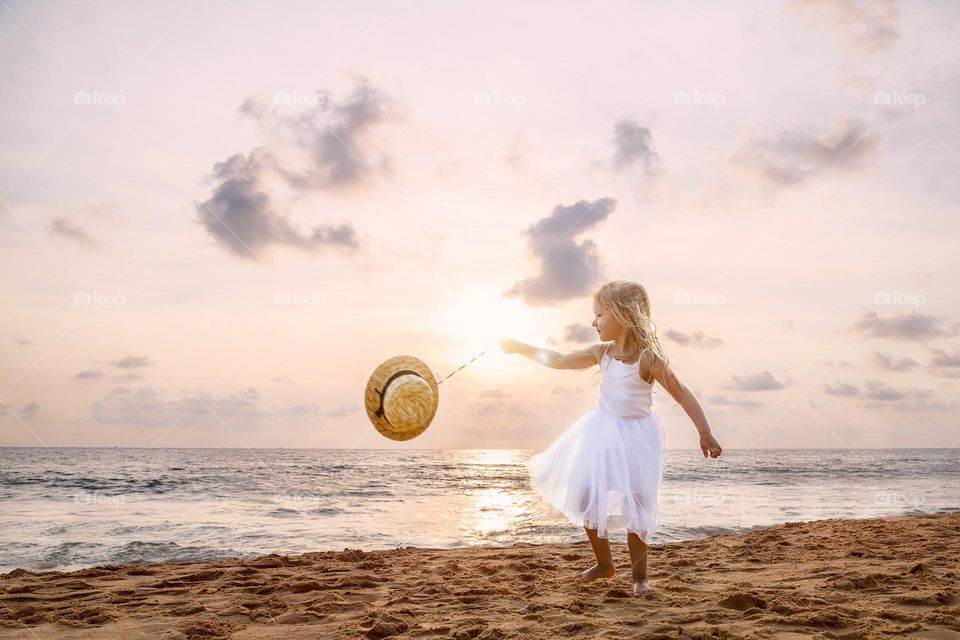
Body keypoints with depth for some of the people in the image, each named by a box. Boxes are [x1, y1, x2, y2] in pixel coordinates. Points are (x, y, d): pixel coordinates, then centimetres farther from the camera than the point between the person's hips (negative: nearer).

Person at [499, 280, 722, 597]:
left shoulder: (648, 358, -18)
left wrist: (705, 434, -17)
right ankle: (604, 563, 27)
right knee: (586, 498, 7)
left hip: (635, 436, -5)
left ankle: (639, 575, 15)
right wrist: (519, 347, 10)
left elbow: (682, 395, -15)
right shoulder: (602, 353, -1)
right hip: (602, 432, 6)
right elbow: (559, 360, 9)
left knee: (636, 506, -4)